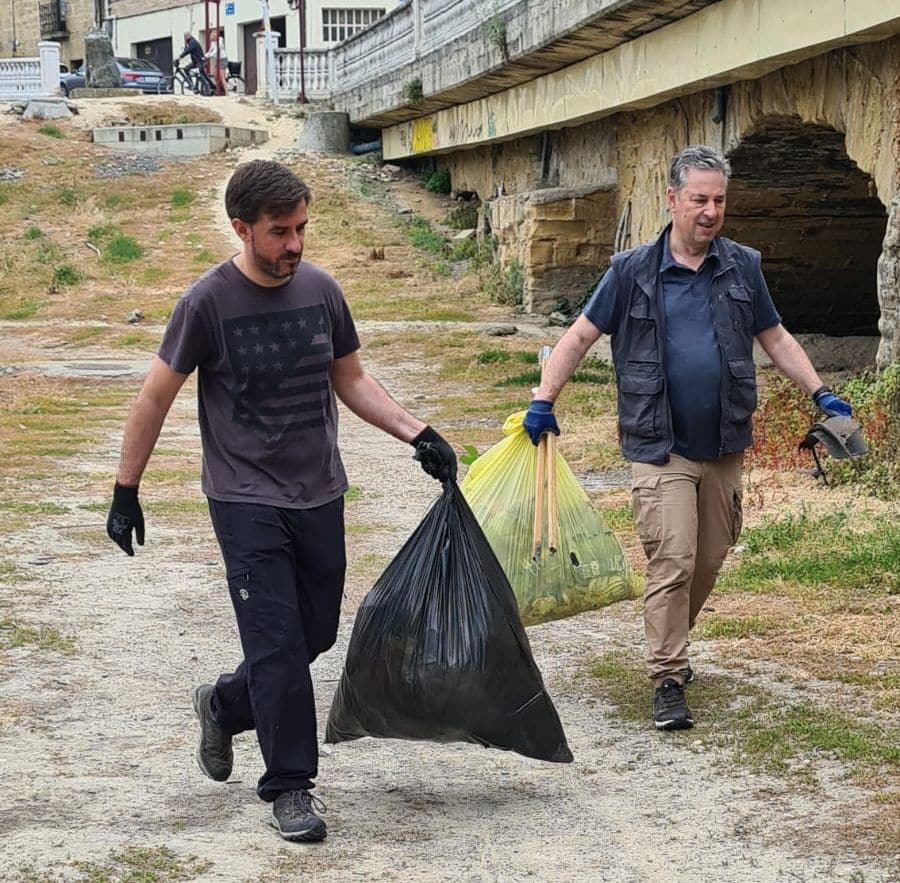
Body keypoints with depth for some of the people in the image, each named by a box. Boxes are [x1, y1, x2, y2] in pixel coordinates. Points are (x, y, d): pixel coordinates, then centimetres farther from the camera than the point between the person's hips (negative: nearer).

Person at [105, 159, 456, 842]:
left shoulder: (321, 291, 1)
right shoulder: (209, 302, -12)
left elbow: (351, 381, 14)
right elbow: (156, 399, -4)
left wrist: (418, 434, 3)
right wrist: (126, 491, -2)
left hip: (320, 498, 5)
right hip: (247, 503, -5)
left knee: (316, 633, 12)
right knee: (277, 644, -7)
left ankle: (225, 705, 38)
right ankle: (289, 787, 6)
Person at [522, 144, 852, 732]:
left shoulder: (743, 268, 6)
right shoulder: (633, 272, -2)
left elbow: (777, 339, 15)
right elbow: (581, 337, 3)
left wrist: (820, 393, 6)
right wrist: (544, 401, -5)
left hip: (724, 446, 4)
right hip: (661, 447, -4)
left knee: (710, 559, 13)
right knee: (672, 561, -11)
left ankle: (670, 645, 36)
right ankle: (668, 682, -5)